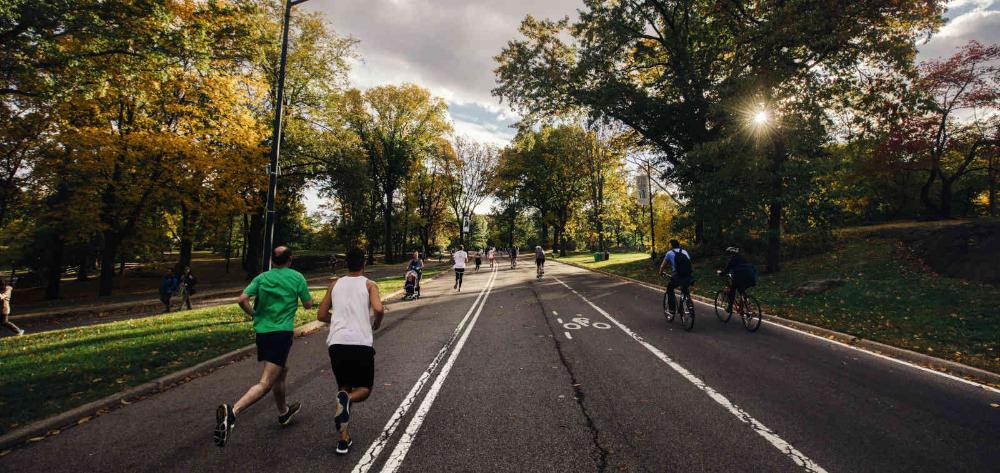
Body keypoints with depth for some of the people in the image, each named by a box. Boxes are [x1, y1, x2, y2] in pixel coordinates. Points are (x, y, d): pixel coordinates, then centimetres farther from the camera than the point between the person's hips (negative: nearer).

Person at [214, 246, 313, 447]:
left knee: (281, 372, 25)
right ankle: (232, 411, -32)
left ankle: (283, 411, 41)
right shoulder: (297, 277, -1)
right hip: (282, 333, -6)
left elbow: (242, 299, -5)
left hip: (262, 331, 6)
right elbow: (308, 304, 4)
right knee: (265, 383, -9)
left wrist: (254, 315, 12)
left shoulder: (262, 277, 7)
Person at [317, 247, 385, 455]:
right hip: (361, 343, -3)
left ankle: (343, 439, 12)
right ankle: (346, 399, -19)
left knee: (344, 387, 22)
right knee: (365, 388, 16)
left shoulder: (335, 285, 16)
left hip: (336, 343, 3)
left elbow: (321, 316, 18)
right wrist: (376, 325, 8)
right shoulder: (369, 285, 5)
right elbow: (379, 309, -12)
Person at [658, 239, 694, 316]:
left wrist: (661, 272, 40)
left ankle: (672, 309, 18)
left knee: (670, 289, 23)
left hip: (678, 278, -4)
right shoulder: (685, 252, 20)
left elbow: (663, 265, 19)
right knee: (685, 289, 35)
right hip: (690, 278, 4)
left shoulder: (669, 253, 8)